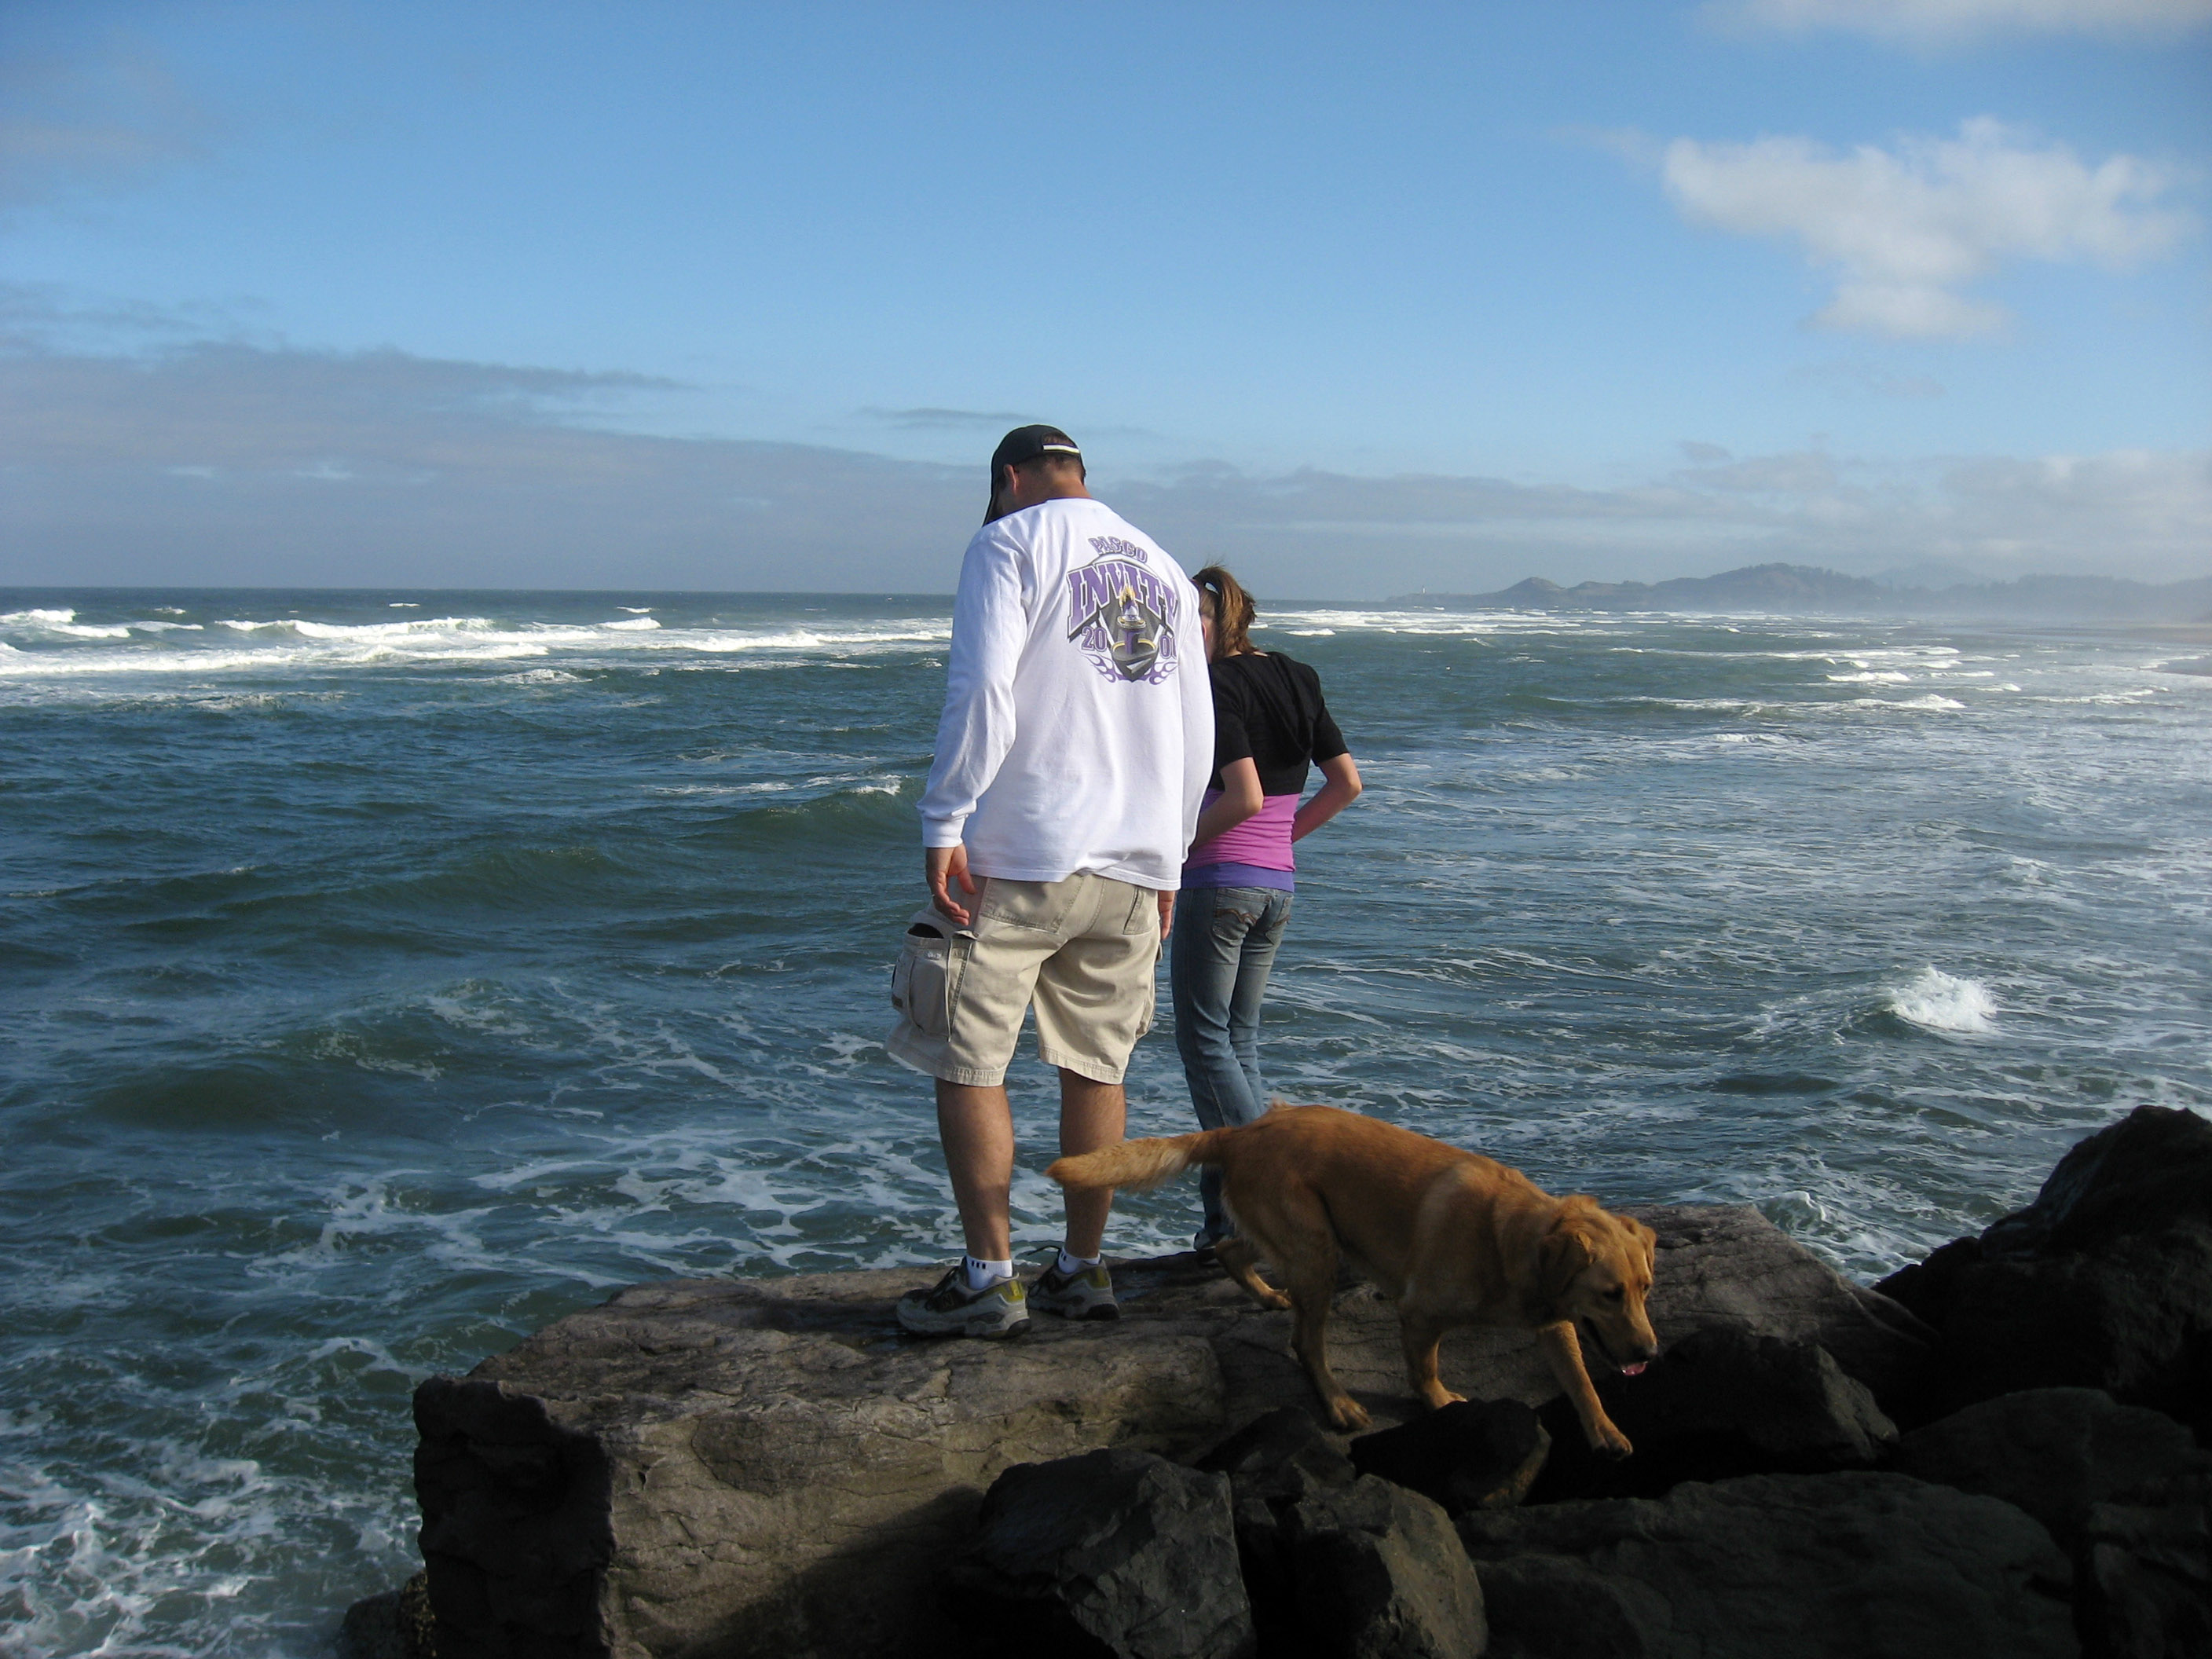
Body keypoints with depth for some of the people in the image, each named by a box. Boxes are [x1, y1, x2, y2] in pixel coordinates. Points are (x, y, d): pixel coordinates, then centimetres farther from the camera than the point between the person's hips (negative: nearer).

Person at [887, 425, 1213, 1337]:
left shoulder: (1010, 544, -1)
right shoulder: (1164, 569, 18)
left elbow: (982, 691, -15)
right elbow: (1196, 735, 18)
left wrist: (943, 826, -13)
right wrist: (1167, 860, 24)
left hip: (1018, 854, -6)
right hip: (1132, 866, 6)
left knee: (968, 1063, 1)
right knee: (1095, 1069, 11)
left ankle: (989, 1278, 1)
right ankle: (1081, 1271, 16)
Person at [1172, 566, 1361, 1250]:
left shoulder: (1217, 687, -13)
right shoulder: (1295, 681, 11)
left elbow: (1245, 796, -24)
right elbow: (1347, 783, 11)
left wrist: (1179, 842, -11)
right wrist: (1284, 836, 14)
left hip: (1220, 880, -8)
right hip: (1279, 885, 8)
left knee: (1204, 1041, 0)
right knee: (1240, 1042, 14)